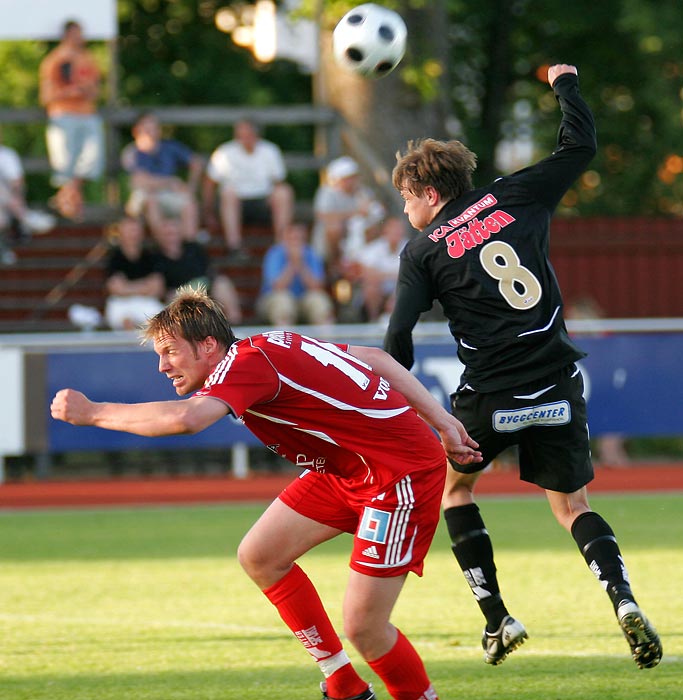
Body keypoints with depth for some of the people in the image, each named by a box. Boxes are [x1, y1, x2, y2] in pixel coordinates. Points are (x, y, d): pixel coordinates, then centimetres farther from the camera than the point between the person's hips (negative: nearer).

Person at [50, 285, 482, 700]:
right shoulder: (272, 347, 7)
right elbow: (376, 358, 12)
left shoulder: (246, 362, -21)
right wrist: (441, 420, 14)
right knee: (259, 557, 7)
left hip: (404, 473, -10)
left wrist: (93, 412, -29)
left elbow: (186, 419, -40)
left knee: (362, 627, -12)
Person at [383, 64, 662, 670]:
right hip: (558, 388, 3)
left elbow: (399, 338, -6)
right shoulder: (514, 198, 6)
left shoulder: (423, 252, 1)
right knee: (572, 505, 14)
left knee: (454, 485, 25)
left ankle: (496, 616, 15)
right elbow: (580, 146, 13)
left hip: (490, 399, -3)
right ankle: (624, 600, -13)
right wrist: (566, 84, 28)